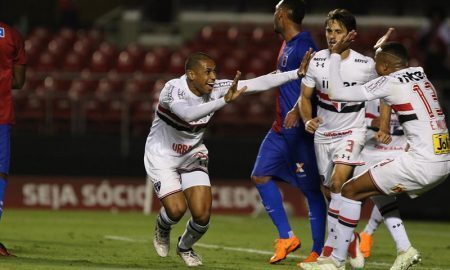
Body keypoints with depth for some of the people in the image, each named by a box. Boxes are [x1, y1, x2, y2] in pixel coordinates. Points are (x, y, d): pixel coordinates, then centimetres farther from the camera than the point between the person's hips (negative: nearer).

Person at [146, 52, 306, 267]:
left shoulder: (216, 89, -13)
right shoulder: (172, 90, -28)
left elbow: (257, 83, -14)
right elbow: (188, 114, -49)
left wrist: (298, 73, -21)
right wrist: (224, 100, -58)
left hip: (193, 156, 5)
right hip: (162, 157, -5)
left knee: (202, 215, -8)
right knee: (176, 209, -19)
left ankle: (185, 247, 26)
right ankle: (162, 229, 20)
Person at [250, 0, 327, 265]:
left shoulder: (303, 46, -16)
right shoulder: (287, 45, 14)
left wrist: (297, 111, -38)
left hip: (300, 130, -10)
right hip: (282, 127, 10)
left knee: (311, 189, -3)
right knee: (261, 176, 5)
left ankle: (319, 251, 2)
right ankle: (287, 238, 10)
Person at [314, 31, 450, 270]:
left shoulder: (390, 82, -7)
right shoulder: (421, 77, 14)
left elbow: (337, 93, -7)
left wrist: (335, 54, 3)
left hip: (422, 162, -8)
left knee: (351, 190, 4)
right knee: (379, 189, 26)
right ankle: (405, 250, 17)